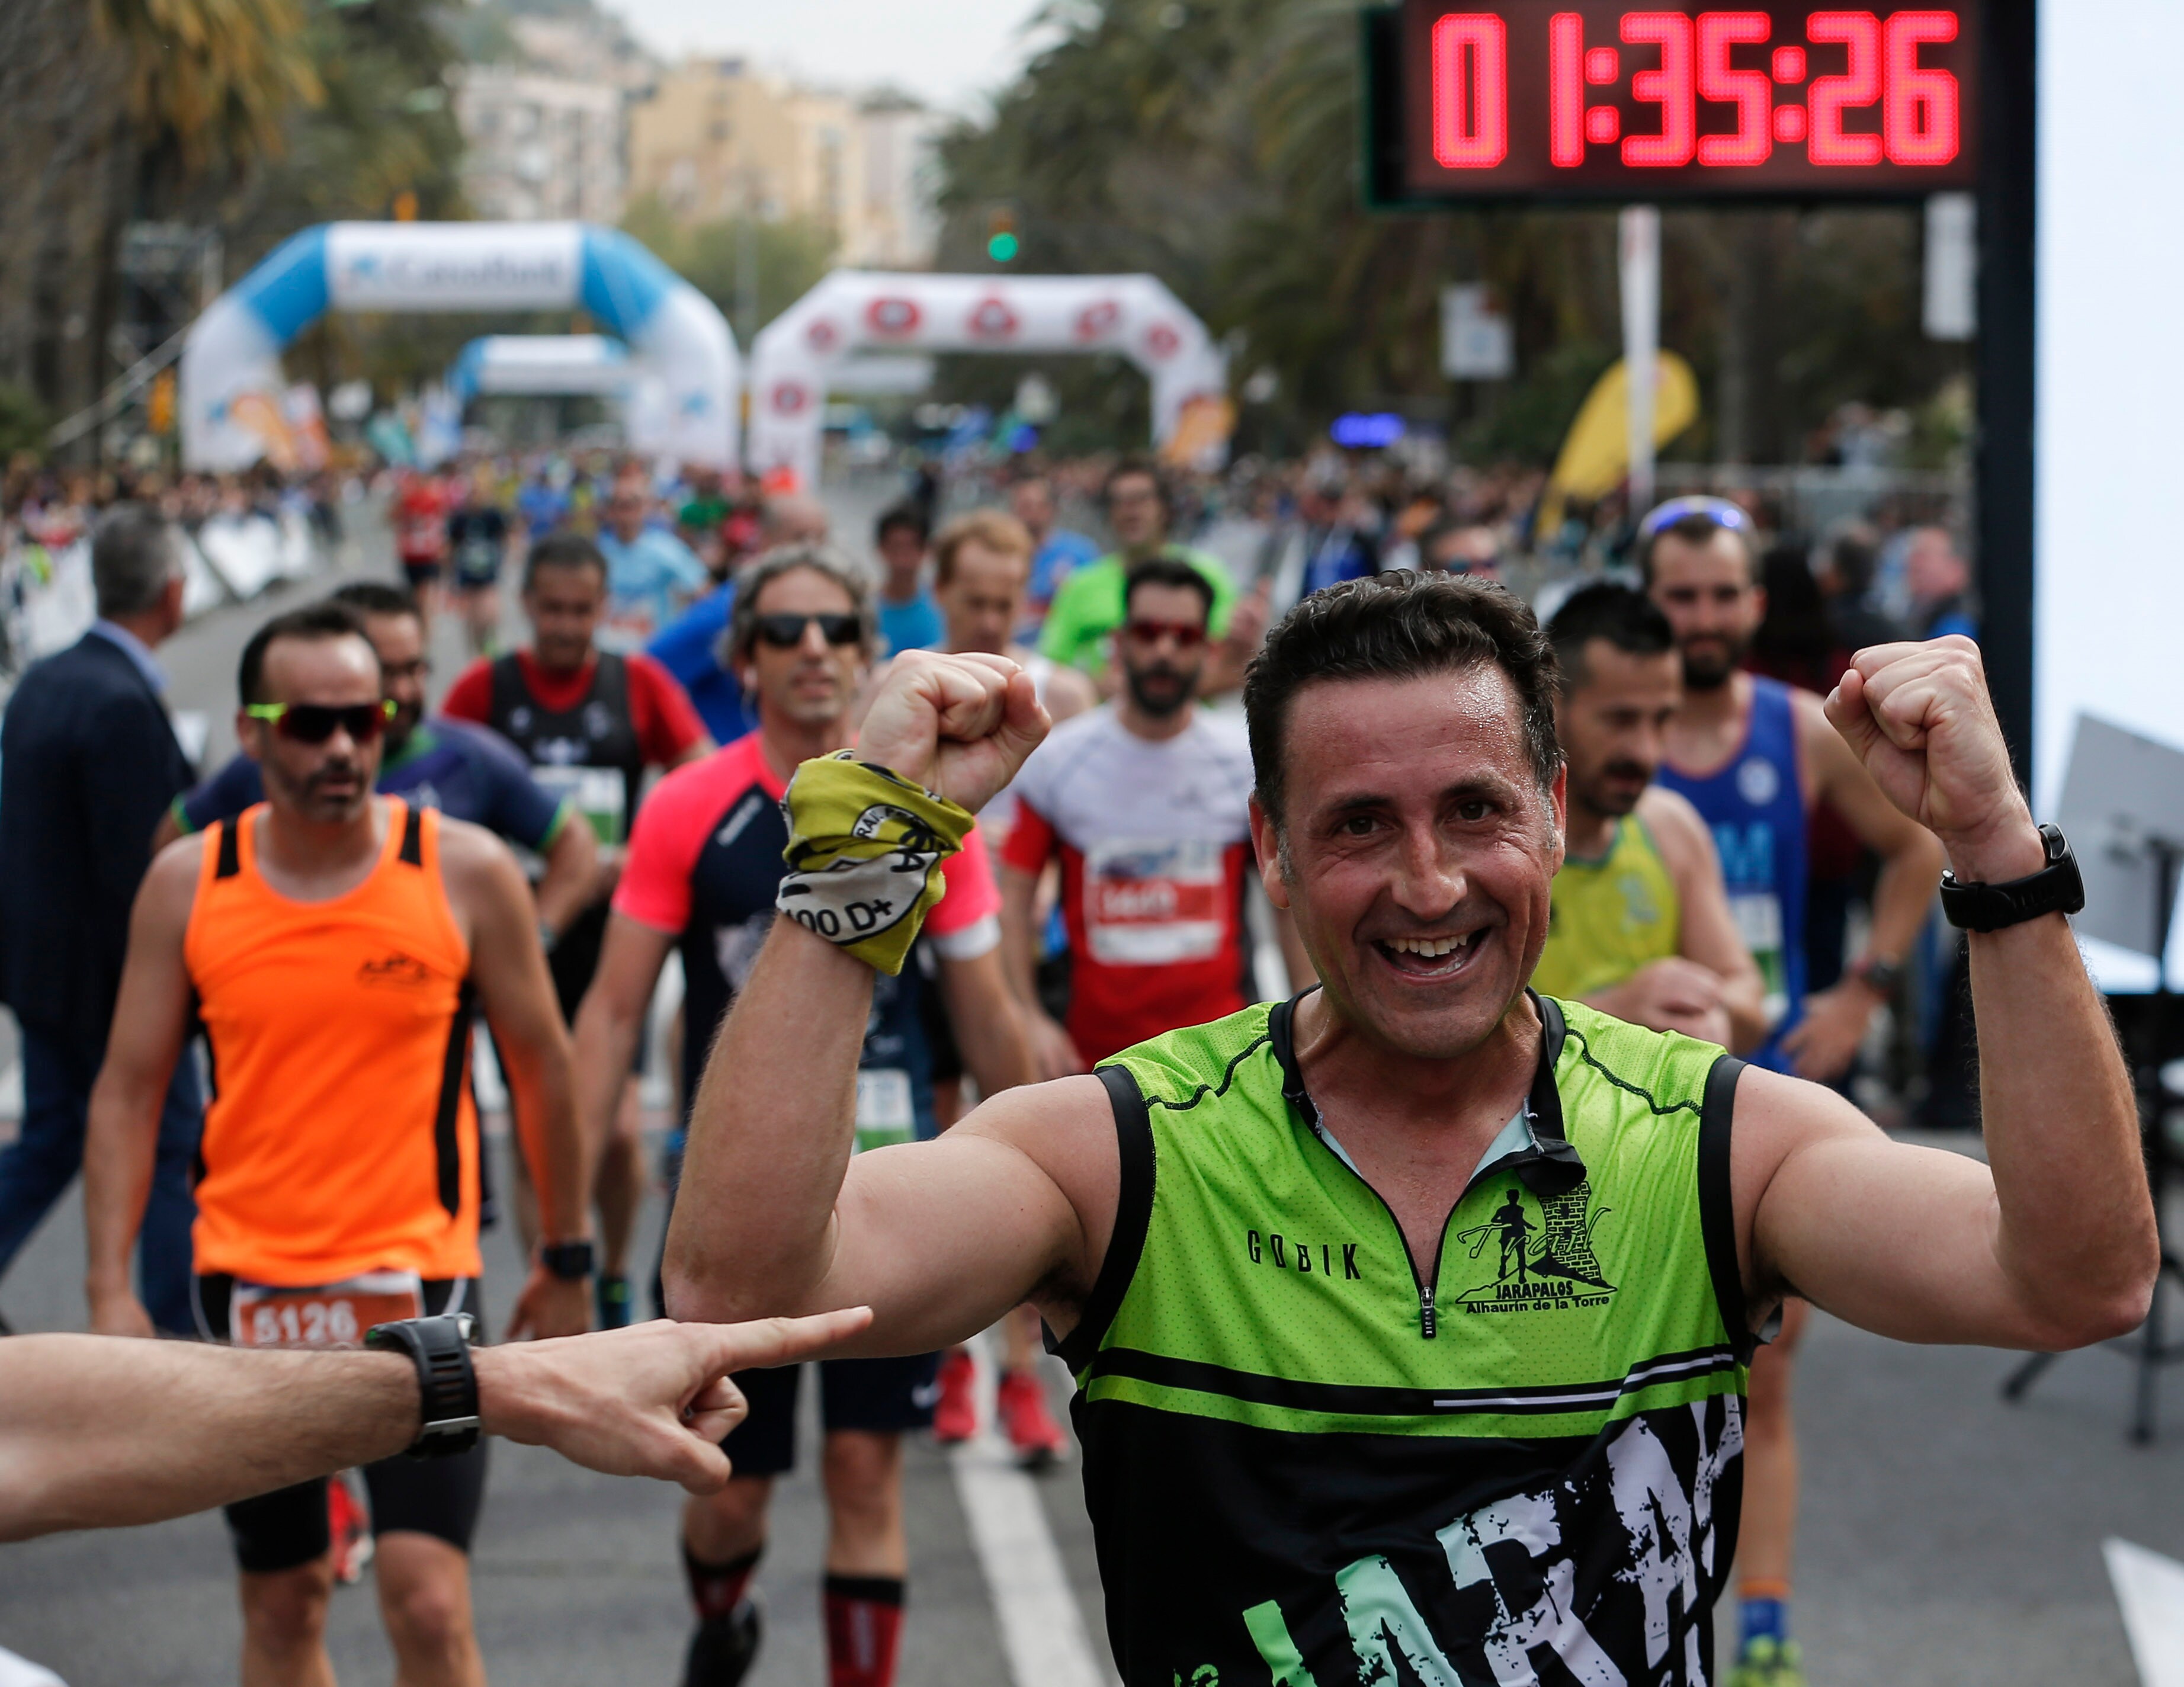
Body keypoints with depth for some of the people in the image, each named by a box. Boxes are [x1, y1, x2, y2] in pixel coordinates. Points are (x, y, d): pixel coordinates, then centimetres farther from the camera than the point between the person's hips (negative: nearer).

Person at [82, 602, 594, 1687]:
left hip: (417, 1276, -2)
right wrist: (109, 1290, -3)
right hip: (248, 1283, 3)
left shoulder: (465, 872, -4)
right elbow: (128, 1091, 4)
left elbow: (540, 1067, 6)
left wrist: (566, 1260, 10)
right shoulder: (188, 885, 0)